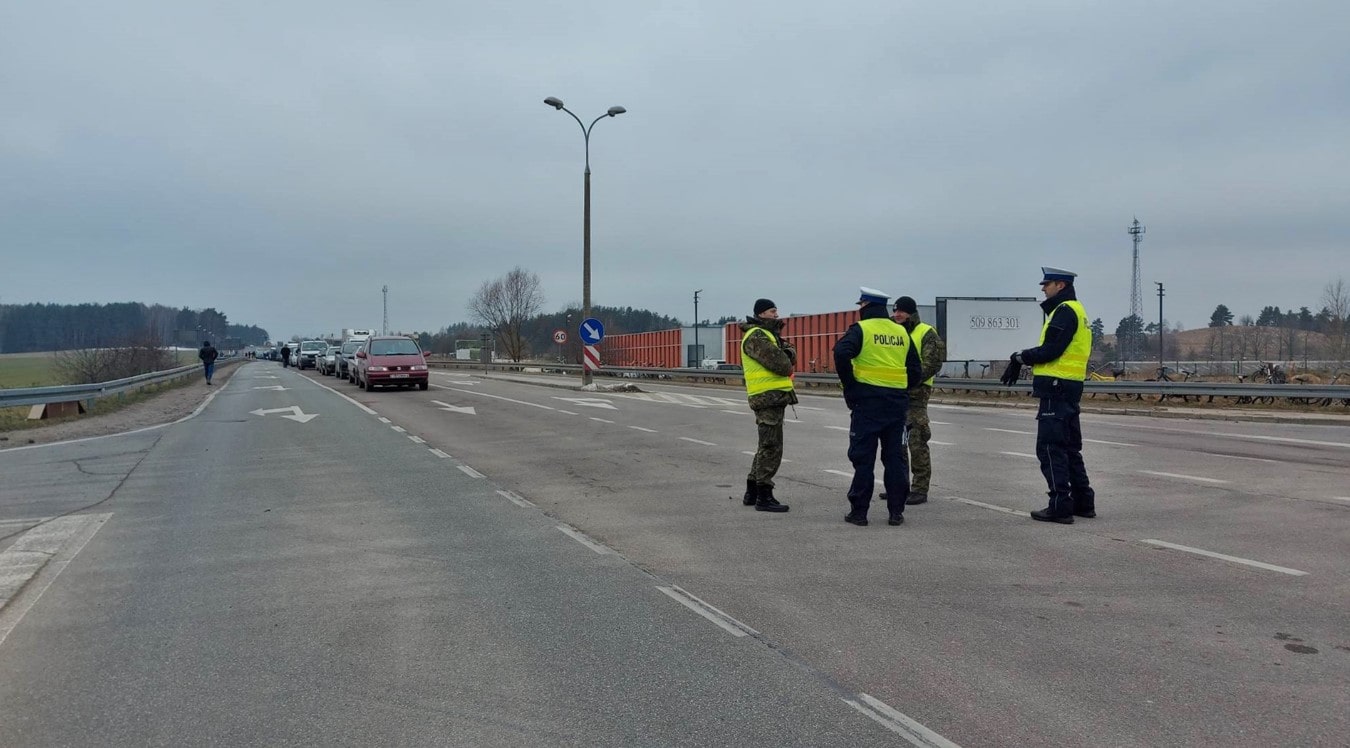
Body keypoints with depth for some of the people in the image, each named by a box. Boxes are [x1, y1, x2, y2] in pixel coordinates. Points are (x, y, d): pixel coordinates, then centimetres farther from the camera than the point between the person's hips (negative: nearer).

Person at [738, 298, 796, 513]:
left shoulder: (768, 334, 21)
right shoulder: (756, 336, -13)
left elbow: (790, 354, 13)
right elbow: (781, 364, -21)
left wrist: (788, 353, -8)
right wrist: (786, 363, 0)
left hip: (773, 397, 11)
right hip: (768, 396, -11)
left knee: (767, 446, 16)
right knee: (771, 447, -8)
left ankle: (752, 492, 24)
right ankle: (764, 497, -4)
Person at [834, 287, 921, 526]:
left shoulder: (861, 329, -4)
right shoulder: (901, 332, 12)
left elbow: (841, 353, -21)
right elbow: (915, 369, 13)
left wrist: (849, 386, -12)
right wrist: (900, 390, 16)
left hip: (868, 400, -5)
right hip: (897, 402, 5)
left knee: (863, 457, 1)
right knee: (895, 457, 11)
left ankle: (859, 511, 4)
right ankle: (896, 511, 12)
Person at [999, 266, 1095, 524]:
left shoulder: (1065, 311, -12)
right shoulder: (1073, 310, 21)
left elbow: (1050, 351, -20)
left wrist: (1020, 357, -7)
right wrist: (1022, 359, 6)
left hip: (1056, 388, -11)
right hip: (1069, 387, 11)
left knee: (1050, 448, -7)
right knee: (1069, 448, 16)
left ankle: (1060, 507, -7)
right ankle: (1083, 502, 21)